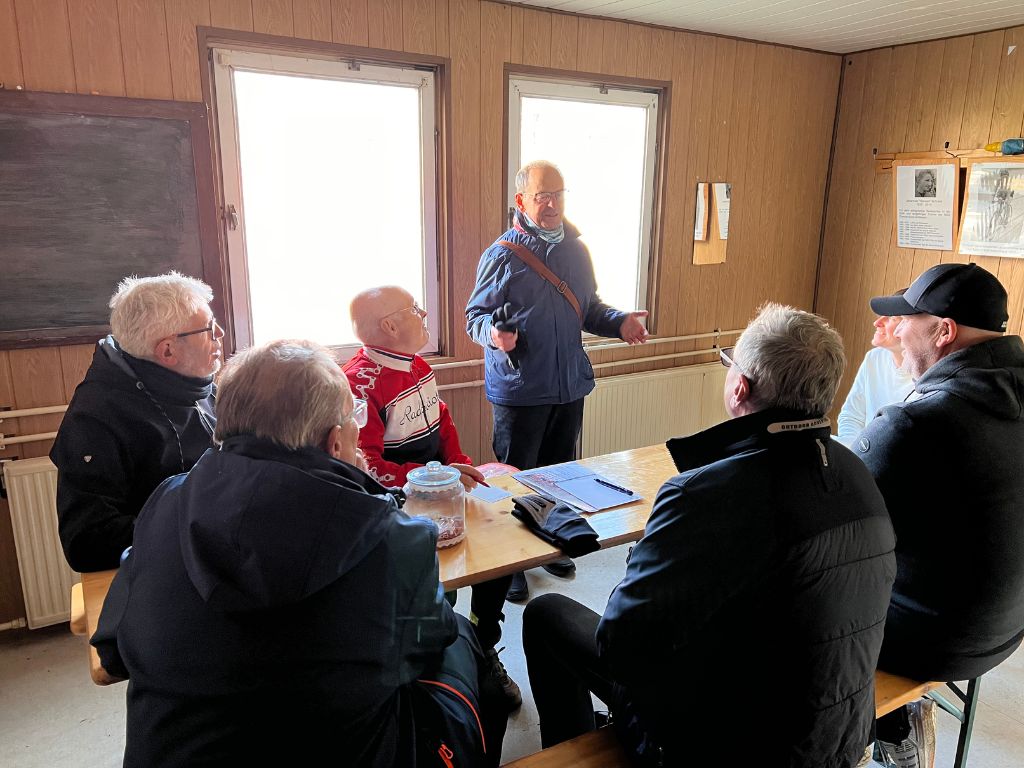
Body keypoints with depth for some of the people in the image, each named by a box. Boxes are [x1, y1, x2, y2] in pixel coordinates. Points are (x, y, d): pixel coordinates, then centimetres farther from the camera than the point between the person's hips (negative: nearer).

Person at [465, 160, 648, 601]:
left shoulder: (576, 250, 8)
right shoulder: (502, 255, -9)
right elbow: (475, 316, -8)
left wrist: (619, 323, -2)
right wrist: (494, 332, -30)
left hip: (570, 384, 6)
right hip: (519, 389, -6)